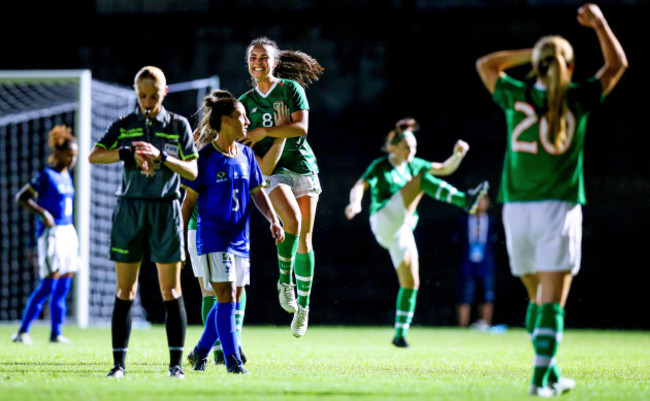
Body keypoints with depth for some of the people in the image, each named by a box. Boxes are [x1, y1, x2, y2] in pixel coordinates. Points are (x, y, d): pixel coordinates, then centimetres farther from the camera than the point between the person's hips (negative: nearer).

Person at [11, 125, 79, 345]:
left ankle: (56, 333, 10)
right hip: (51, 233, -8)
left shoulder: (66, 176, 12)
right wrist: (42, 213, -22)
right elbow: (21, 197, -11)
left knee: (64, 286, 5)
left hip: (68, 233, 8)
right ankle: (23, 331, -7)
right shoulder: (46, 176, -11)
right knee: (49, 285, -12)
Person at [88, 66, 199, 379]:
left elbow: (192, 171, 1)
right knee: (125, 290, 1)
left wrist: (161, 156, -15)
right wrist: (130, 154, -19)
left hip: (166, 209, -1)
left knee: (171, 291, -1)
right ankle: (119, 362, 3)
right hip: (130, 209, 1)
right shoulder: (124, 126, 7)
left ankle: (176, 363, 1)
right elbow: (94, 156, -6)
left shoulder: (178, 125, 6)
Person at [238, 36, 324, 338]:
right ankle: (285, 281, -9)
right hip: (272, 169, 0)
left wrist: (264, 132, -15)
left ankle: (303, 306, 12)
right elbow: (241, 141, 18)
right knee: (292, 219, -28)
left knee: (304, 238, 0)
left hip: (302, 165, 0)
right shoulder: (246, 101, 10)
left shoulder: (291, 88, 0)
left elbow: (301, 127, -12)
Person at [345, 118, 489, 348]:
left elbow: (446, 168, 19)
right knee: (422, 180, -21)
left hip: (403, 231, 7)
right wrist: (356, 202, -39)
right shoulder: (380, 167, -1)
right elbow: (360, 186, -17)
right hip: (384, 222, -7)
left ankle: (400, 335, 9)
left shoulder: (413, 165, 18)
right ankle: (465, 201, -40)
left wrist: (458, 154, -2)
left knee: (411, 283, 2)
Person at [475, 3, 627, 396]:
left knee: (538, 297, 16)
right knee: (553, 302, -4)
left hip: (517, 210, 3)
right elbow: (617, 64, 14)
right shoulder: (577, 99, -1)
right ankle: (541, 378, -14)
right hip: (558, 209, -3)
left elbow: (485, 64, 23)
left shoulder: (516, 96, 3)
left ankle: (552, 374, 19)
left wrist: (530, 54, 20)